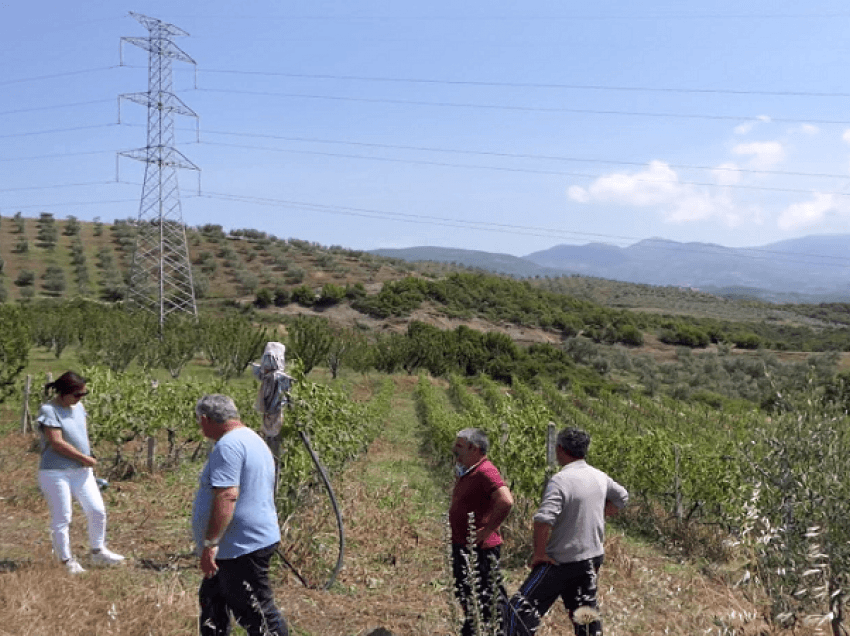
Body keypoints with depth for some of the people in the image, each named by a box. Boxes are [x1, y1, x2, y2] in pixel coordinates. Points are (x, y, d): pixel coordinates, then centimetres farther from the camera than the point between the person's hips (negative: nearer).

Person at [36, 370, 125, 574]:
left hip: (82, 471, 7)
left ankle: (98, 552, 24)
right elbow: (57, 443, -20)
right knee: (61, 518, 3)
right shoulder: (49, 410, -15)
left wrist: (87, 460, 0)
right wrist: (85, 458, -14)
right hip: (55, 473, -7)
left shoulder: (79, 408, 8)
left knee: (97, 511, 8)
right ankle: (67, 561, 16)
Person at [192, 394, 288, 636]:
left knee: (257, 615, -2)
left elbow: (227, 496, -28)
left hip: (243, 549, -11)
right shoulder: (253, 440, 15)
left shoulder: (228, 445, -19)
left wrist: (210, 543, -25)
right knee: (212, 601, 22)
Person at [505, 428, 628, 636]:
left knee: (521, 607, -1)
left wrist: (539, 553, -17)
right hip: (593, 557, 7)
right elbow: (621, 497, 24)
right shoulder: (599, 477, 4)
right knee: (586, 613, 19)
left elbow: (543, 520, -30)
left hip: (562, 562, -7)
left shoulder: (560, 480, -20)